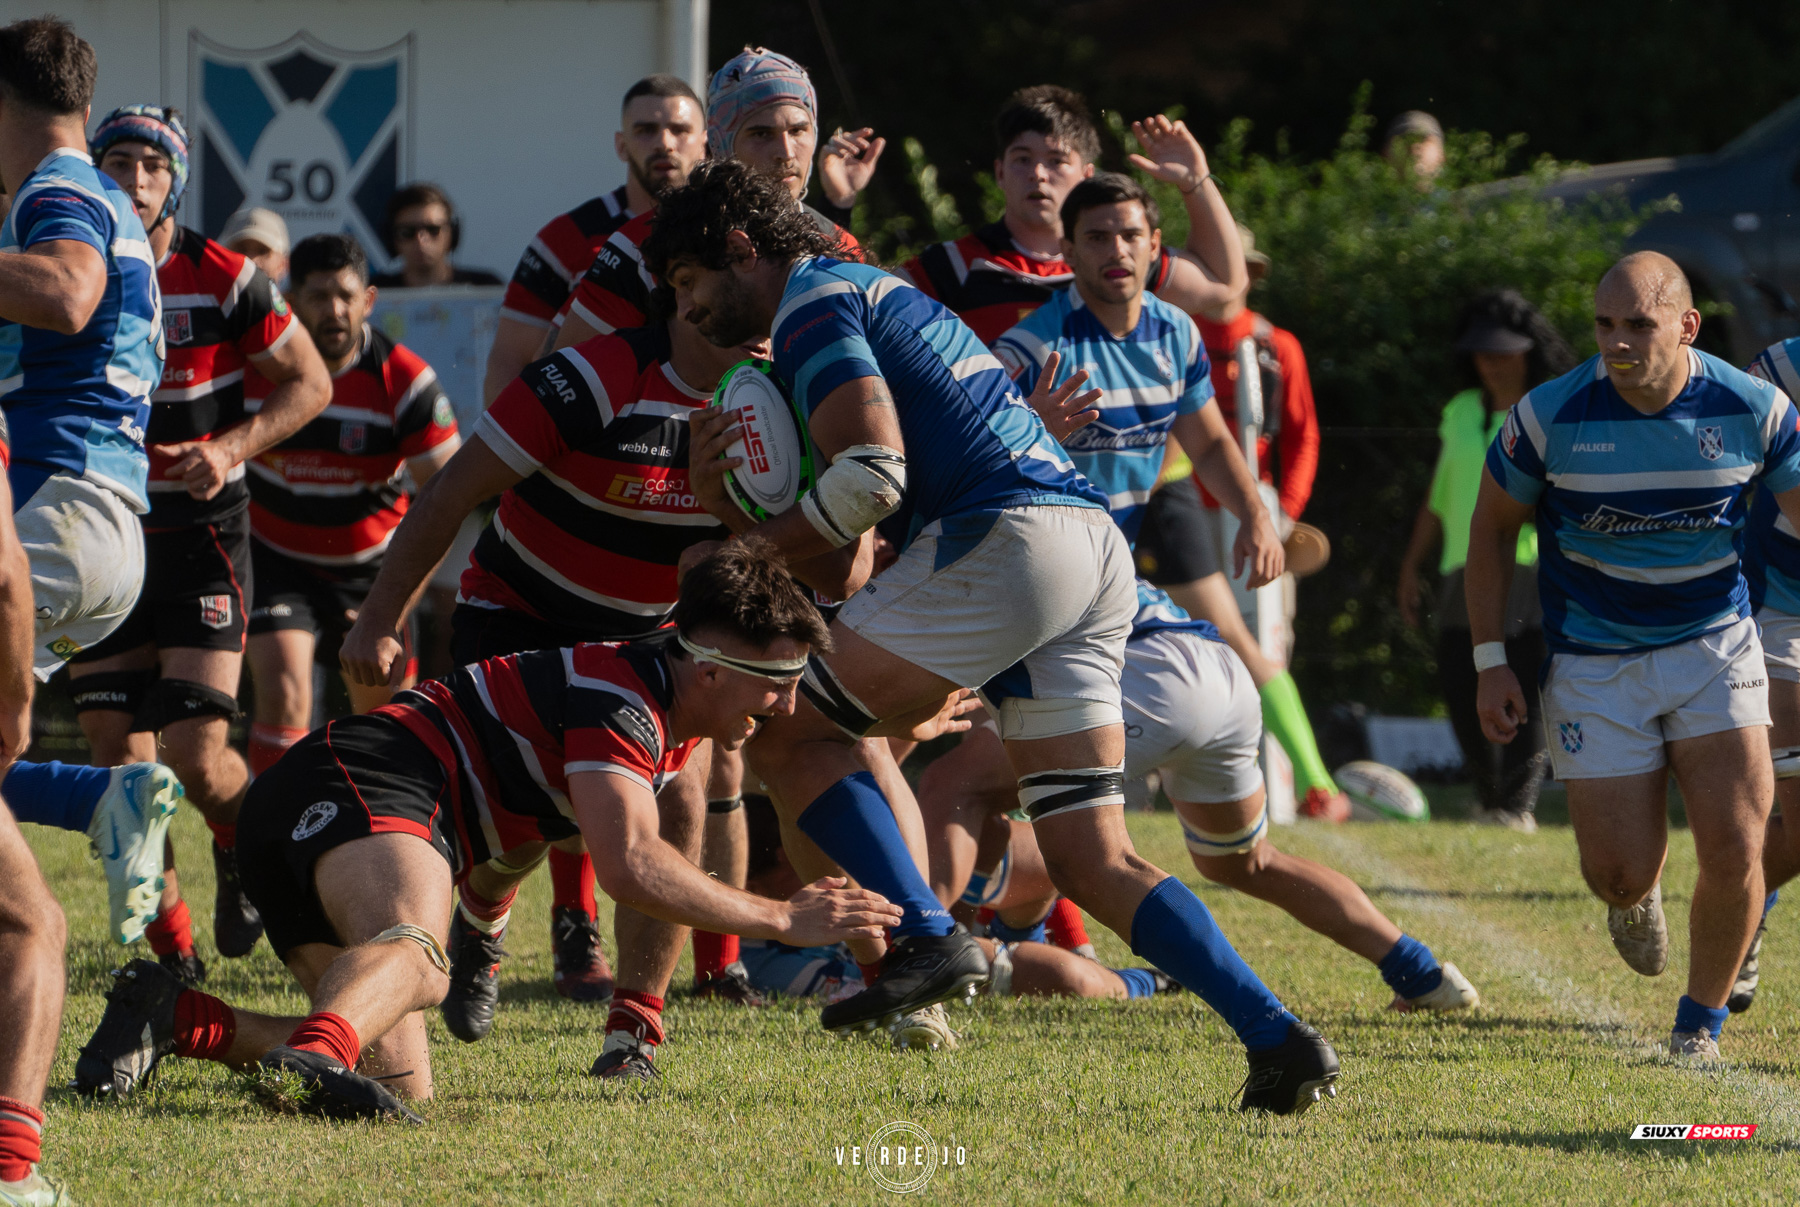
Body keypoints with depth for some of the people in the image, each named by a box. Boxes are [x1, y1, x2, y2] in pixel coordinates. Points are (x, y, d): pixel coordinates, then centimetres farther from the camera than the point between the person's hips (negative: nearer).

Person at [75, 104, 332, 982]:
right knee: (119, 763, -2)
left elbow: (309, 383, 0)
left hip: (200, 537, -3)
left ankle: (243, 852, 25)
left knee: (196, 757, -10)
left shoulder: (221, 280, -8)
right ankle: (173, 953, 10)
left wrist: (233, 449, -15)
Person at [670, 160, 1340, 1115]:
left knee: (783, 734, 1)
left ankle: (926, 938, -13)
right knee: (1092, 860, 7)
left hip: (1008, 536, -9)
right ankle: (1277, 1039, -6)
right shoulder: (881, 296, 32)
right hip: (1098, 549, 9)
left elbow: (871, 473, -14)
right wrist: (725, 500, 15)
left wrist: (749, 548, 0)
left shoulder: (812, 300, 2)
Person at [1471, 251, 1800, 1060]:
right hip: (1594, 661, -1)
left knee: (1733, 850, -12)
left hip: (1716, 648, 1)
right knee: (1621, 874, -5)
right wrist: (1490, 662, -2)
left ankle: (1703, 1018, 13)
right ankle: (1636, 895, 36)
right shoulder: (1550, 415, -14)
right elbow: (1493, 524, 1)